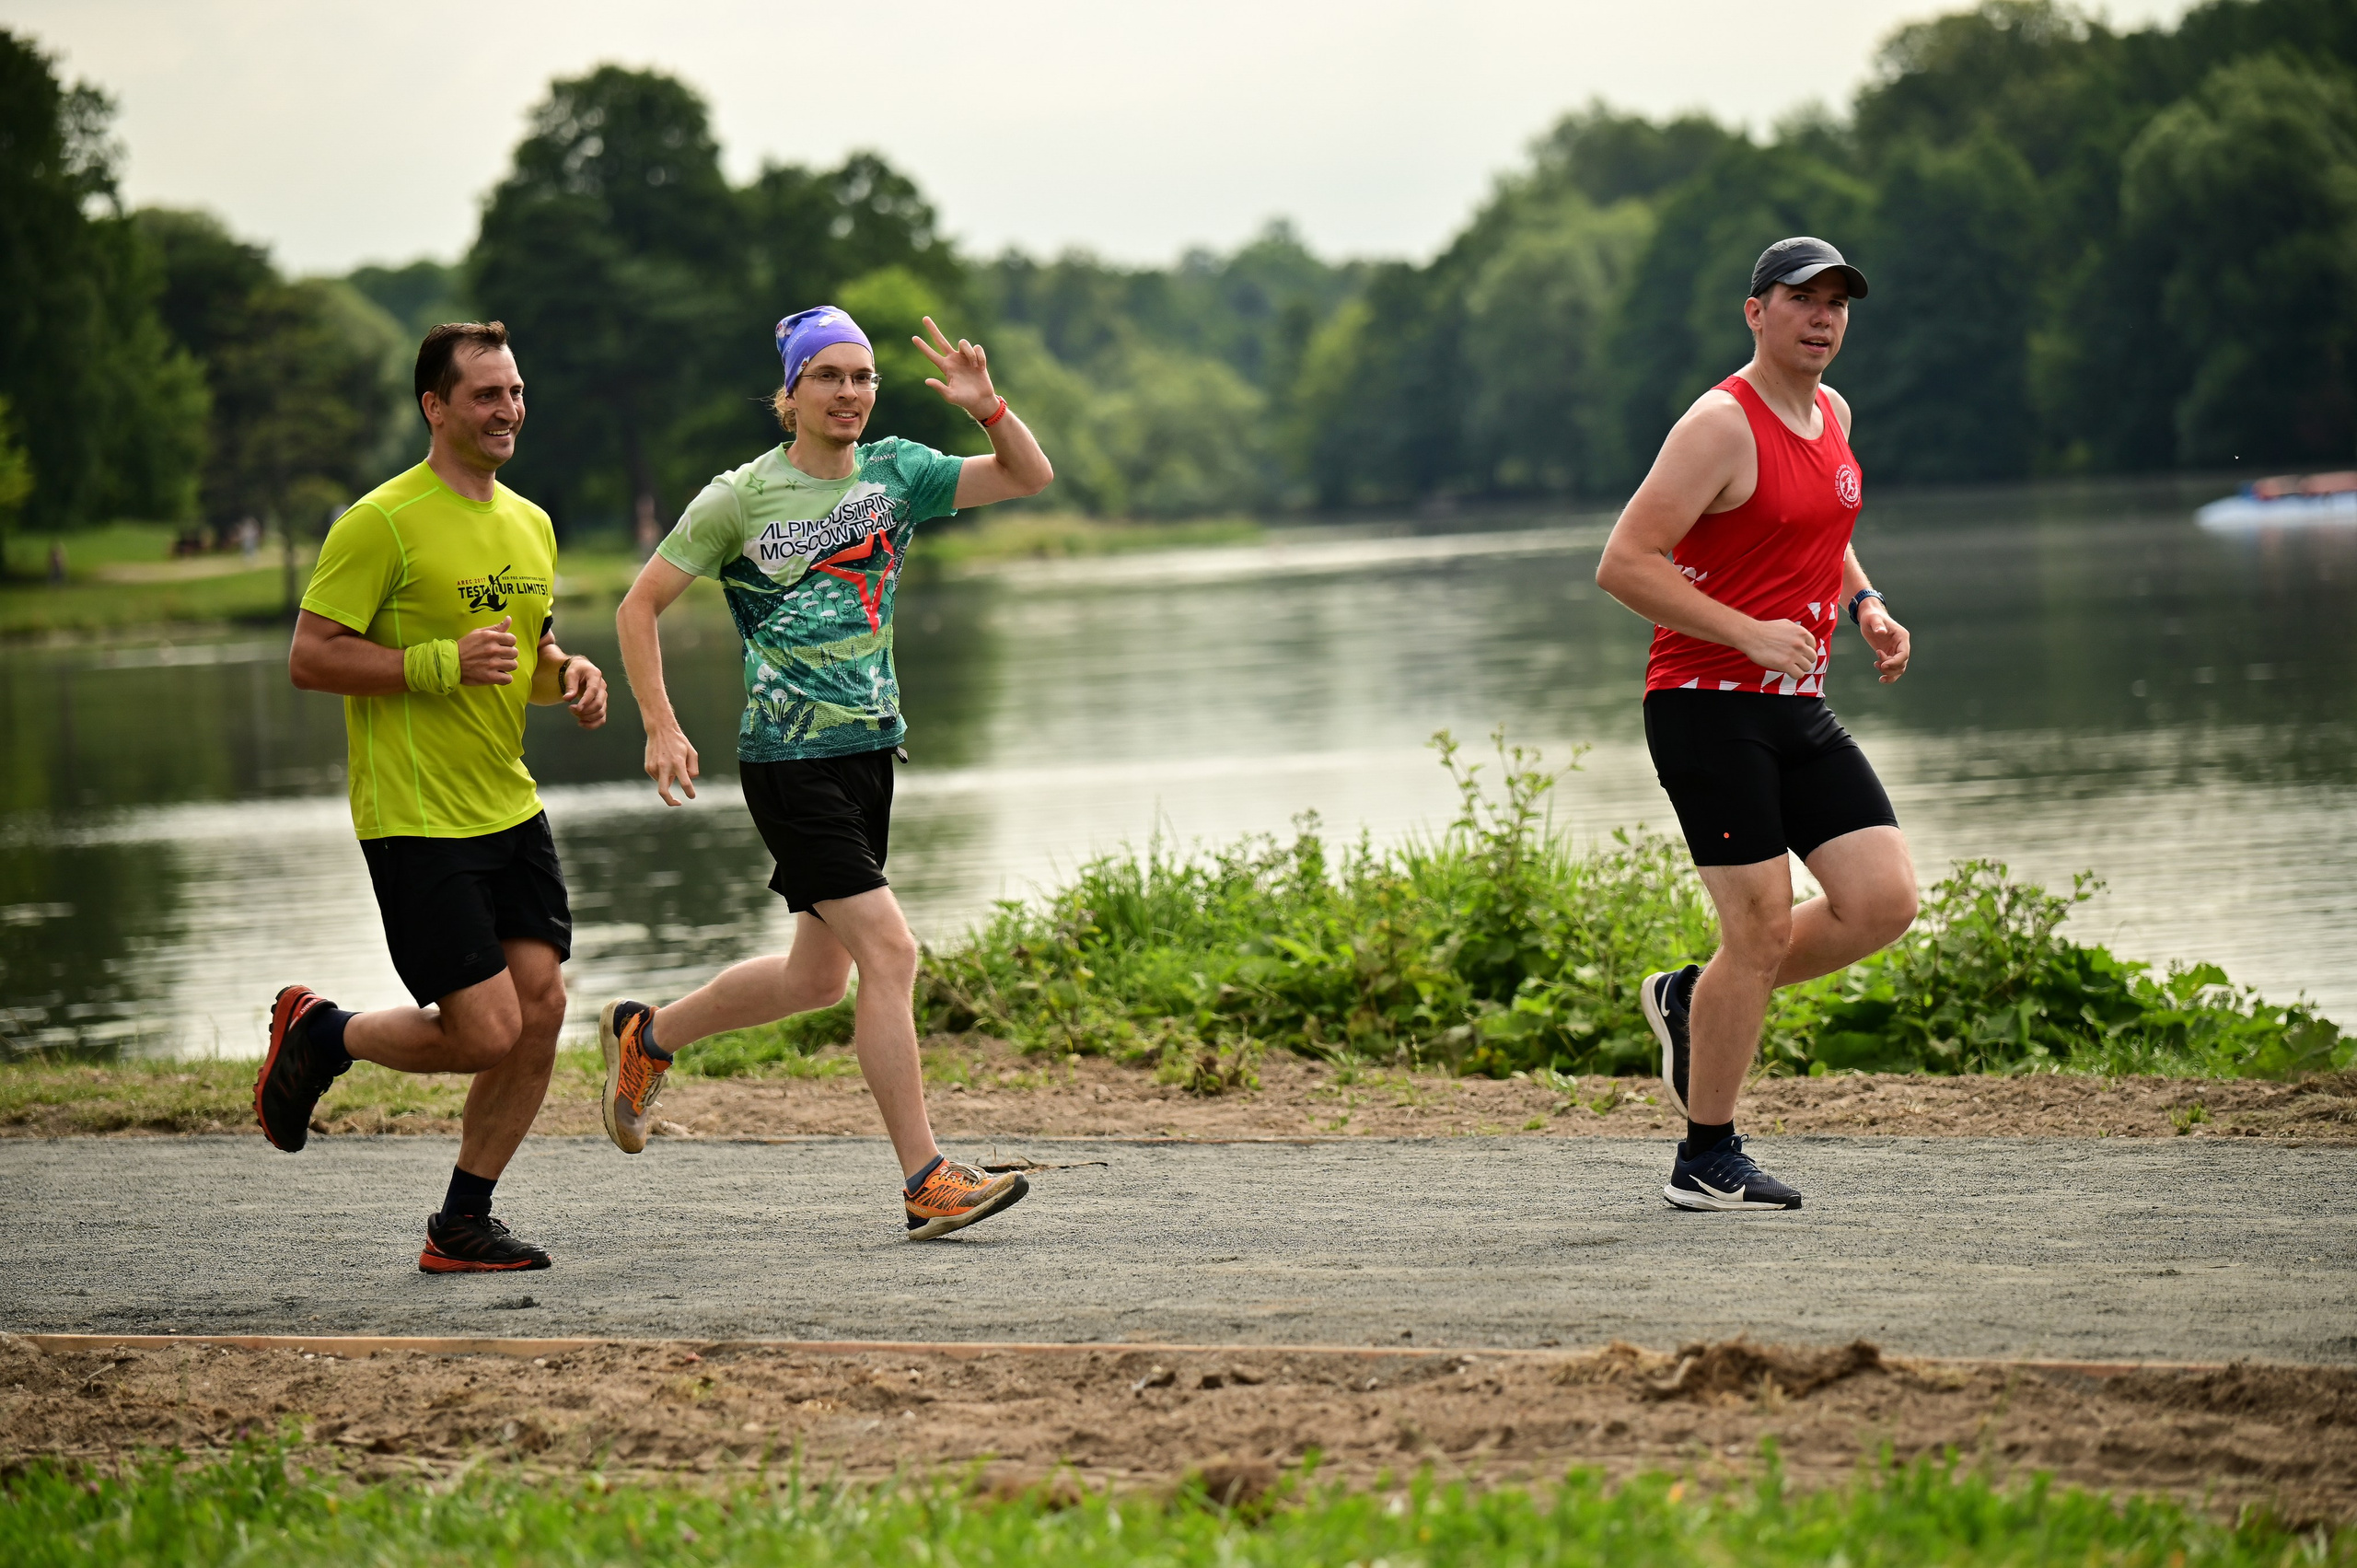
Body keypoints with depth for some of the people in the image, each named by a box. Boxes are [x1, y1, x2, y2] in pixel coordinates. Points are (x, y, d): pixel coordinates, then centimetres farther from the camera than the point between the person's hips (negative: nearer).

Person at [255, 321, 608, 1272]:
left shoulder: (530, 524, 12)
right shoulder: (382, 523, -12)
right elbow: (310, 659, -13)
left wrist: (568, 674, 4)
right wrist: (442, 664, -22)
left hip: (510, 806, 8)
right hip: (416, 821, -7)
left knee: (542, 1007, 0)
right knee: (487, 1029, -11)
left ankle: (462, 1227, 13)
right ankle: (318, 1035, 17)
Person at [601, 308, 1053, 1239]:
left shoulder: (896, 473, 6)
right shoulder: (740, 499, -7)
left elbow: (1030, 477, 3)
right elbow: (640, 606, 0)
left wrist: (987, 408, -15)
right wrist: (661, 728, -8)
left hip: (871, 748, 7)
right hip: (789, 761, -7)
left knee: (818, 976, 15)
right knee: (888, 952, -15)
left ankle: (646, 1035, 37)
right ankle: (926, 1181, -12)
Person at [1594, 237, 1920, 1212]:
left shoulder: (1831, 415, 13)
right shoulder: (1723, 425, -13)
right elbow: (1623, 564, -19)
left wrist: (1865, 605, 12)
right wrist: (1749, 633, -23)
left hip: (1797, 709, 8)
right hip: (1707, 704, -8)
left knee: (1884, 900, -2)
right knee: (1763, 928, -8)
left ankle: (1694, 1005, 19)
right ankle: (1706, 1161, 6)